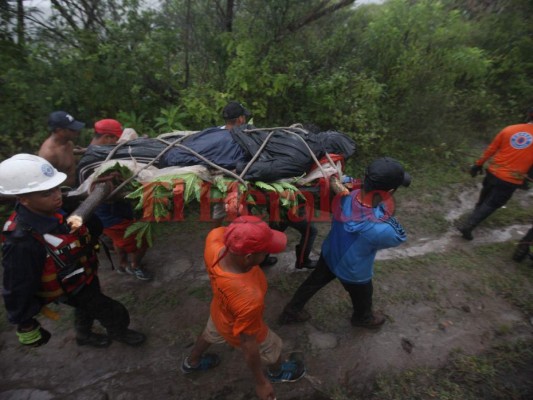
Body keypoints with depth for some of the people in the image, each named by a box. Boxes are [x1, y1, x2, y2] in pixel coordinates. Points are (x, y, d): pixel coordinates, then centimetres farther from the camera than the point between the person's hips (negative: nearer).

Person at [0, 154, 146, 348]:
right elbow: (18, 288, -26)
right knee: (117, 314, 8)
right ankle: (118, 332, 42)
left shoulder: (60, 207, -22)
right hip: (71, 289, -6)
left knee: (88, 307, 33)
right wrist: (25, 325, -14)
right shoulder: (22, 241, -38)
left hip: (86, 274, 7)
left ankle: (85, 335, 63)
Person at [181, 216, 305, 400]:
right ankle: (277, 372, 66)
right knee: (273, 349, 30)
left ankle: (191, 362, 71)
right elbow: (249, 345, -29)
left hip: (219, 311, 5)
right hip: (241, 331, -4)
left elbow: (221, 230, -7)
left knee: (210, 333, 39)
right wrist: (260, 382, -13)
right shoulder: (249, 299, -48)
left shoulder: (214, 240, -36)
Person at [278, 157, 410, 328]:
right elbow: (400, 238, -18)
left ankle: (291, 311, 53)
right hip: (353, 274, -4)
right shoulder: (379, 230, -42)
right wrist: (387, 214, -24)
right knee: (363, 297, 31)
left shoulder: (346, 196, -28)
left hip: (329, 255, 4)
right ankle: (363, 318, 66)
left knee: (314, 282, 30)